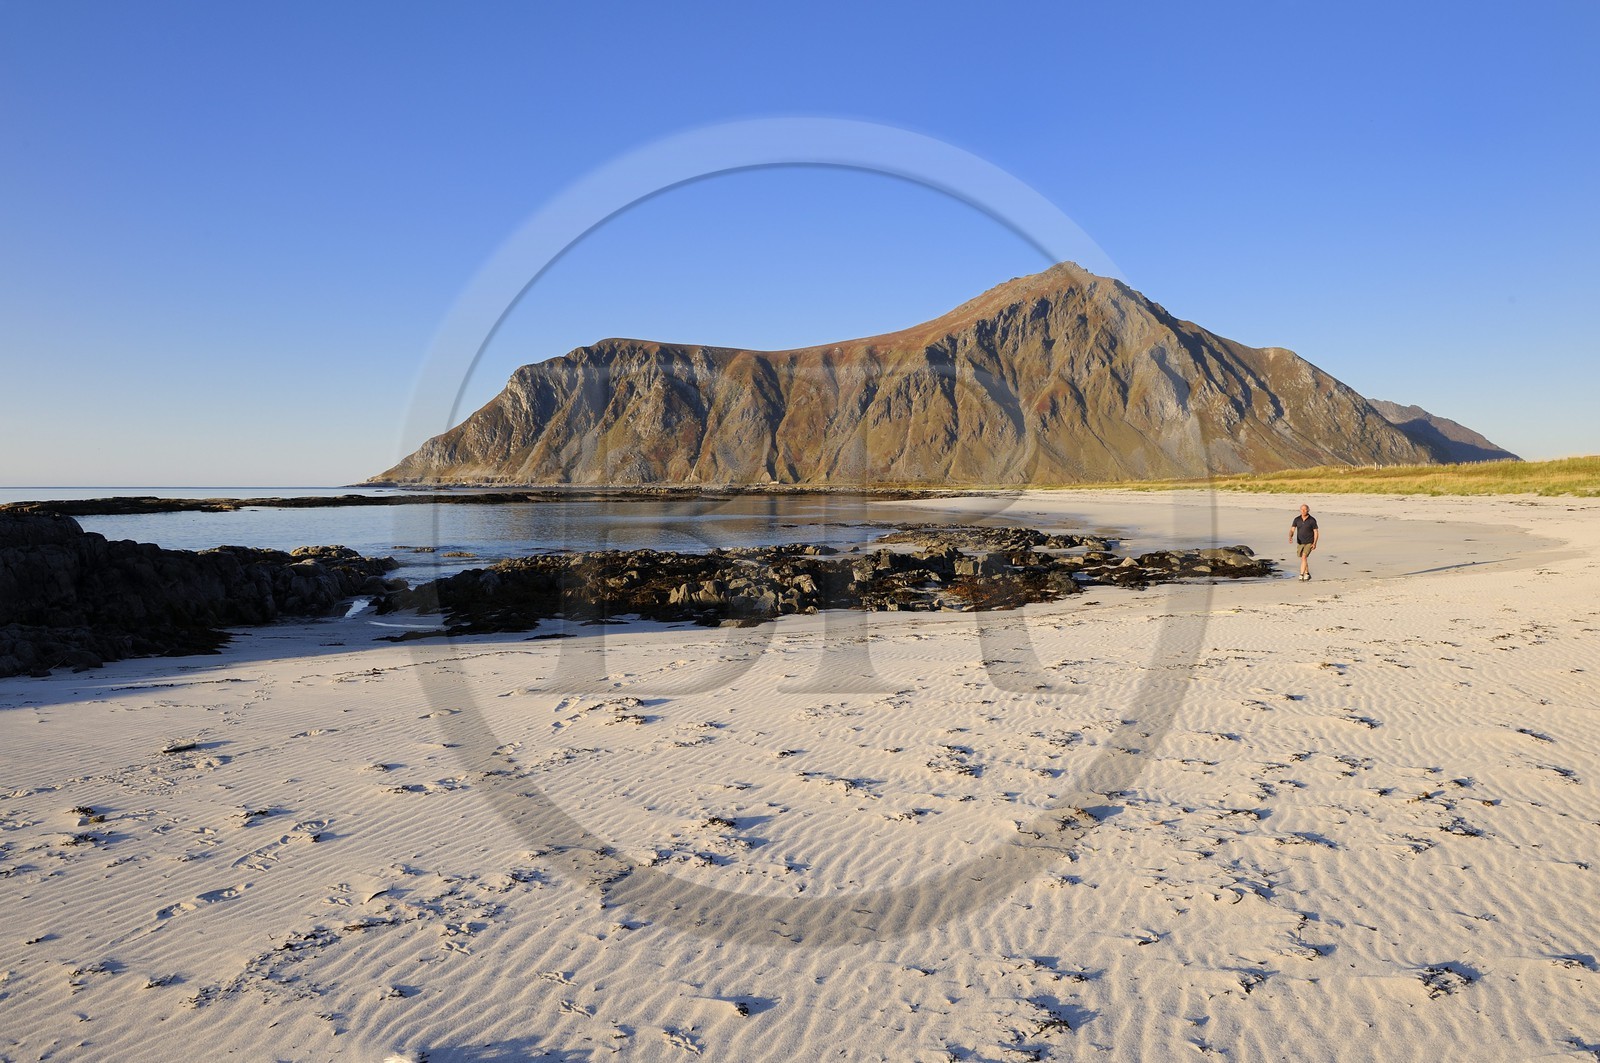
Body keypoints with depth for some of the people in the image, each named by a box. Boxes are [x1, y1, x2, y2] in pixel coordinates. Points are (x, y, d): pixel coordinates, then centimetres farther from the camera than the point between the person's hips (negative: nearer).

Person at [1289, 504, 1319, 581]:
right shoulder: (1297, 519, -4)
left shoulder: (1312, 520, -12)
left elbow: (1316, 532, -7)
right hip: (1300, 543, 4)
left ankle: (1301, 575, -20)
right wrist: (1290, 537, -30)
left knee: (1304, 557, -21)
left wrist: (1315, 544, -16)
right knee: (1304, 559, 16)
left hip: (1309, 543, -4)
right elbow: (1292, 530, -8)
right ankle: (1307, 574, 35)